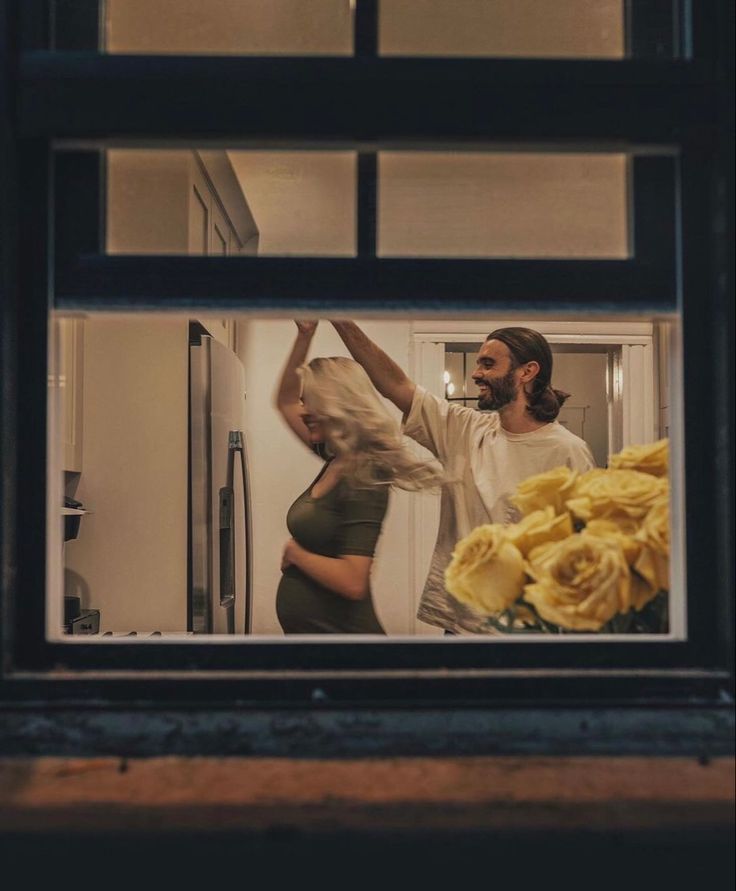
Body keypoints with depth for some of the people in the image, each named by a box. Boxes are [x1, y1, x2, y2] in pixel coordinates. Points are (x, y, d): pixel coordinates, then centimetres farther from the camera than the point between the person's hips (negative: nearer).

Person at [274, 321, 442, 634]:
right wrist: (304, 337, 6)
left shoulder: (364, 481, -20)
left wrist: (293, 552, -14)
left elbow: (353, 582, -29)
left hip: (339, 628, -8)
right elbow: (285, 401, 16)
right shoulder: (335, 460, 3)